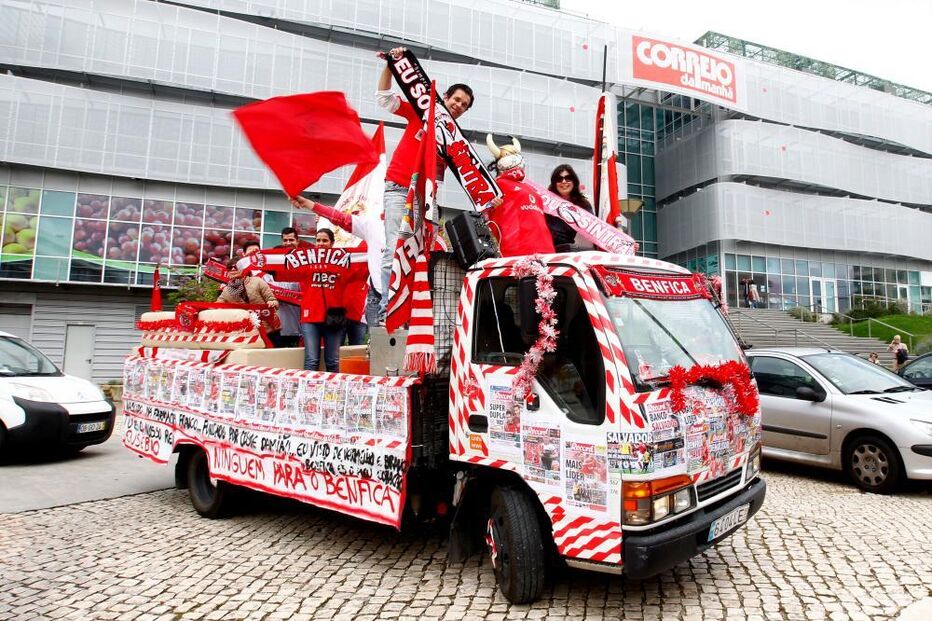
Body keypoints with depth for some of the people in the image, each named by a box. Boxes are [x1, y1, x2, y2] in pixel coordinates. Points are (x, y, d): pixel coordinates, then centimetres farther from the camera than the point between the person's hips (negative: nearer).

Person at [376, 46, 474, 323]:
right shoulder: (420, 113, 8)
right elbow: (384, 97, 5)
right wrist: (391, 65, -6)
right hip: (399, 189, -4)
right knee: (395, 249, -14)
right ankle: (385, 310, -16)